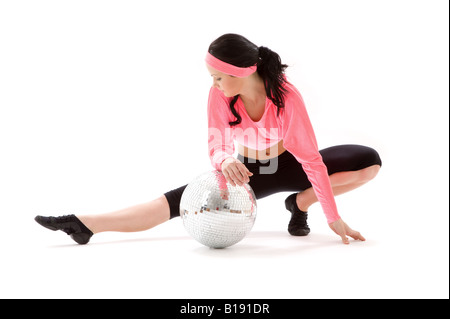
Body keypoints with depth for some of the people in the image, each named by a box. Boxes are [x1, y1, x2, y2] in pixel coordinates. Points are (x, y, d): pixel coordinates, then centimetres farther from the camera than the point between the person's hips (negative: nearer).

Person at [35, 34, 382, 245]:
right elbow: (216, 147, -17)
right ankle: (84, 224, -20)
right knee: (178, 201, -17)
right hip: (245, 171, 1)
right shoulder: (219, 95, -22)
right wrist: (226, 161, -43)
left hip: (287, 166, 0)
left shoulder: (287, 96, -31)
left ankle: (300, 203, -12)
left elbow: (312, 158, -28)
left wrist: (334, 218, -25)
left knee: (370, 161, -17)